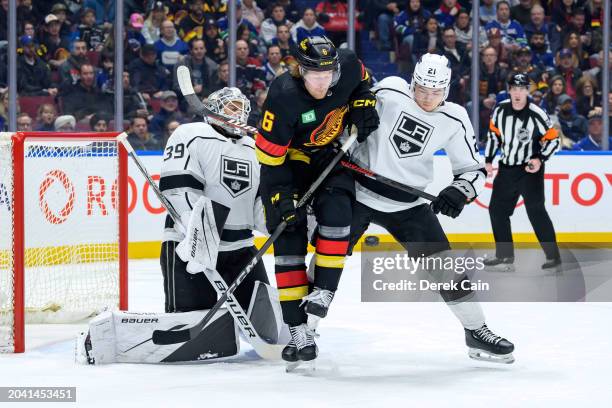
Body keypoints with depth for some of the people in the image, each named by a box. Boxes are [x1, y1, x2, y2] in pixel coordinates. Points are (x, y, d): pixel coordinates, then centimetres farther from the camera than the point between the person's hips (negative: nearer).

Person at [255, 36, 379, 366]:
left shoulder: (348, 65, -20)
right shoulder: (283, 98, -31)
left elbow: (362, 80, 8)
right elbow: (270, 157, -22)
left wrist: (363, 103, -8)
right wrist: (282, 199, -24)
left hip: (333, 153, 3)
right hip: (289, 159, -3)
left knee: (335, 211, -23)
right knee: (288, 237, -8)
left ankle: (324, 289, -9)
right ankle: (296, 328, -6)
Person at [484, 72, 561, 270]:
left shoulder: (537, 115, -17)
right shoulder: (500, 110, -4)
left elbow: (553, 139, -9)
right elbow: (494, 134, 11)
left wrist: (540, 159, -21)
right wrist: (488, 160, 9)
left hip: (530, 169, -6)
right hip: (507, 168, 6)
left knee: (535, 211, -14)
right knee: (497, 209, 8)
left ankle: (553, 255, -9)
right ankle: (505, 254, 19)